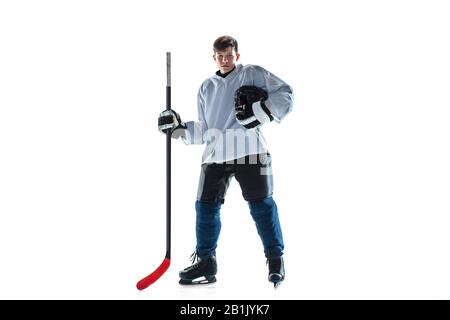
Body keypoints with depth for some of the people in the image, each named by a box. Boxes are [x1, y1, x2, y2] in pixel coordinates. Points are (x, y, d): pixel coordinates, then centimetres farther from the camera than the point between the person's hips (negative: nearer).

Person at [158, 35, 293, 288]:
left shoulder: (253, 74, 7)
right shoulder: (206, 88, 21)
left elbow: (285, 93, 0)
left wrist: (263, 110, -15)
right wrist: (179, 128, 7)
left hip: (250, 152, -5)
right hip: (215, 155, 5)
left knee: (262, 205, -5)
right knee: (206, 206, 2)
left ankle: (276, 259, 9)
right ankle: (205, 262, 14)